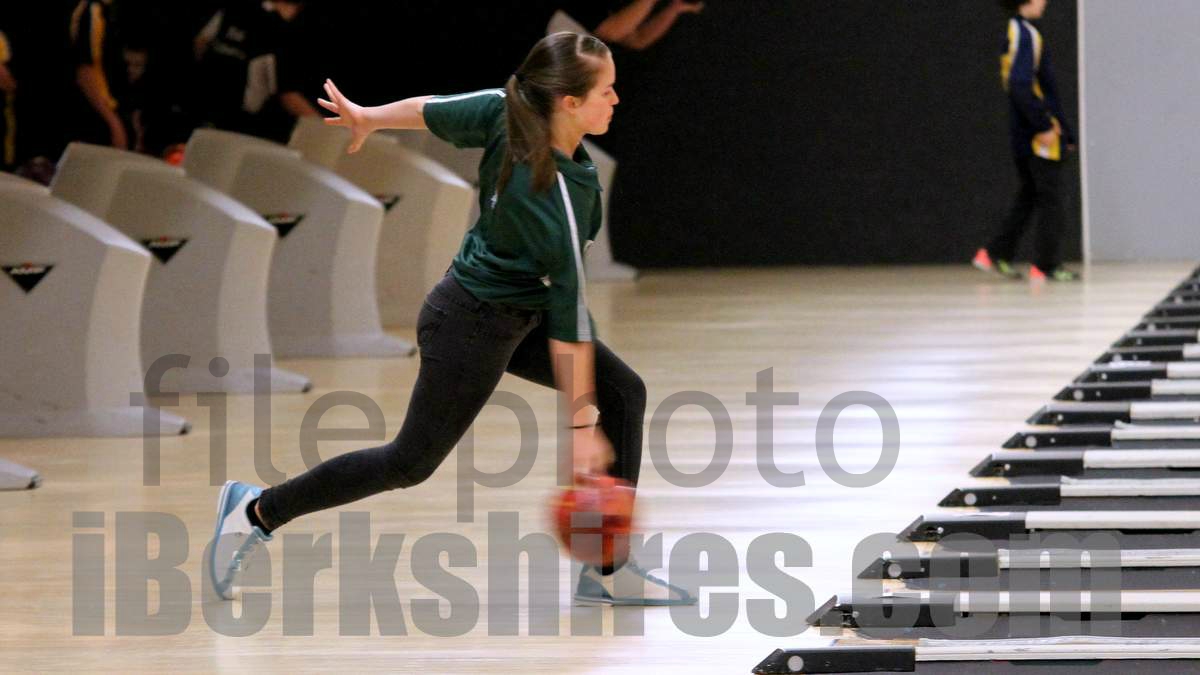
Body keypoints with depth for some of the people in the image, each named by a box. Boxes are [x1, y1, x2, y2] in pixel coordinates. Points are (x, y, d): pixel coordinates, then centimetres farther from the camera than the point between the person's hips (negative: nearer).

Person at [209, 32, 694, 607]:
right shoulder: (558, 200, -34)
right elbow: (569, 325, -29)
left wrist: (368, 118, 22)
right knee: (412, 461, 7)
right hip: (472, 327, -9)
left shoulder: (507, 112, -15)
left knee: (623, 393, 3)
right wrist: (580, 423, -22)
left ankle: (605, 570, 9)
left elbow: (433, 112, 2)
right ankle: (258, 511, 22)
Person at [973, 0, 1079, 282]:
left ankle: (996, 254, 16)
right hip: (1040, 139, -9)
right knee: (1050, 198, -1)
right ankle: (1047, 265, 4)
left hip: (1023, 136, 9)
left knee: (1029, 195, 17)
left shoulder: (1015, 33, 12)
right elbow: (1021, 87, -26)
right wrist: (1044, 126, -21)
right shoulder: (1026, 36, -17)